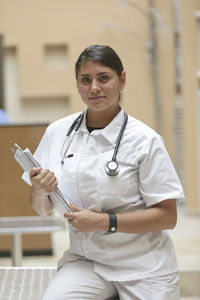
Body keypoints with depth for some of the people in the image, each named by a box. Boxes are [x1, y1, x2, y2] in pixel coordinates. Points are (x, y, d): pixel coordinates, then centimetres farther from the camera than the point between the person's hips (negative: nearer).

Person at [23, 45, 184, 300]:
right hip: (83, 260, 2)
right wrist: (39, 191, -14)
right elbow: (42, 210, 9)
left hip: (141, 266, -2)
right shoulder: (57, 132, 2)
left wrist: (104, 221, -18)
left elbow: (167, 216, -9)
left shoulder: (145, 140, -9)